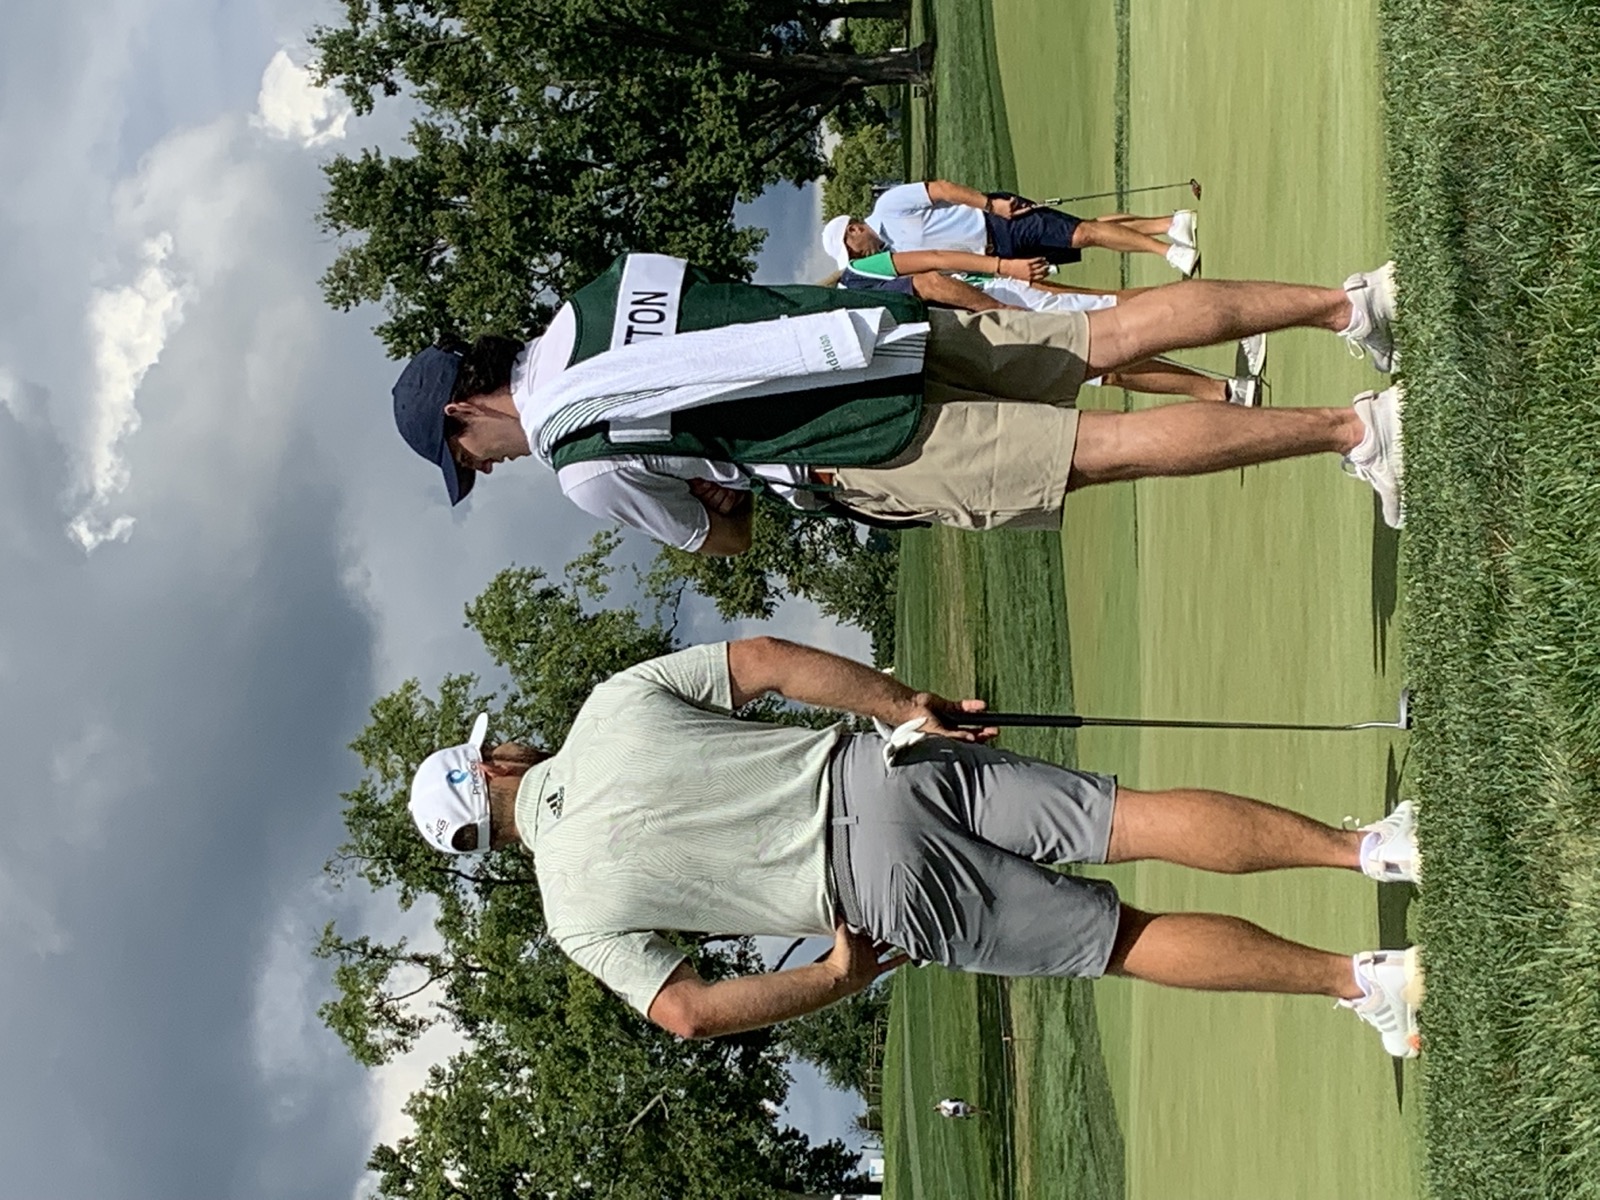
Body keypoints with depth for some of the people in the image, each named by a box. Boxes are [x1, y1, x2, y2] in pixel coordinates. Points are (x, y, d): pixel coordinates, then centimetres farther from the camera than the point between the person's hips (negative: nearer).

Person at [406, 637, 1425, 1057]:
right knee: (1144, 818, -2)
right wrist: (910, 709, 11)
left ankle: (1364, 979, -7)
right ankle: (1370, 845, -15)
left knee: (1129, 939, 1)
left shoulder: (578, 910, 5)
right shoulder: (613, 704, 11)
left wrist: (842, 977, 5)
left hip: (886, 886, -3)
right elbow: (769, 659, 3)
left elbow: (687, 1010, -4)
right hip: (881, 764, 3)